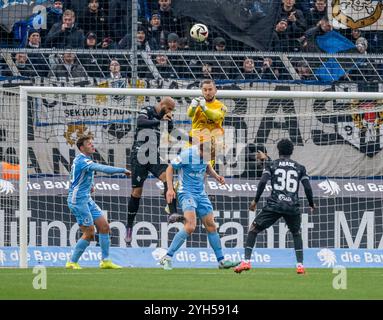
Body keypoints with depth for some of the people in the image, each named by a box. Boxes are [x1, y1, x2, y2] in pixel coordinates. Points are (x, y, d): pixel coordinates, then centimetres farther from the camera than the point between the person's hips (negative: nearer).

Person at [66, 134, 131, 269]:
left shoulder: (83, 159, 13)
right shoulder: (82, 161, -19)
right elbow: (103, 169, -30)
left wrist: (89, 185, 18)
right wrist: (123, 170, -24)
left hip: (87, 199, 10)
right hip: (78, 201, -10)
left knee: (104, 226, 5)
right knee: (89, 233, -8)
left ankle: (105, 261, 8)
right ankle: (72, 263, 2)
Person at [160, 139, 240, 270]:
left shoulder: (206, 154, 0)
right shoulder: (187, 154, -19)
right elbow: (170, 168, -8)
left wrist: (216, 176, 6)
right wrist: (170, 188, -16)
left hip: (201, 194, 7)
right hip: (187, 193, -7)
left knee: (211, 226, 9)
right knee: (190, 226, -23)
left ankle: (221, 261, 19)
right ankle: (167, 258, -17)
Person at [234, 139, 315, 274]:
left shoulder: (272, 165, 8)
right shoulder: (299, 168, 12)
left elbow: (262, 182, -5)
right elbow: (307, 188, 7)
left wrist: (255, 200, 4)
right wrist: (311, 204, 22)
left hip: (274, 205, -2)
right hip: (292, 206, 2)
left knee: (253, 229, 11)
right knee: (296, 233, 26)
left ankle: (246, 261, -2)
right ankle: (300, 265, 12)